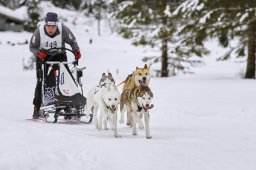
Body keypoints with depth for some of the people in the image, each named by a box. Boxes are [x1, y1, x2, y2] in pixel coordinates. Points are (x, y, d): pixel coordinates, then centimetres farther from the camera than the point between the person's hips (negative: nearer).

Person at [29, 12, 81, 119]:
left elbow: (72, 41, -7)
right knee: (41, 82, -7)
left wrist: (76, 51, -23)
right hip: (43, 57, -1)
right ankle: (37, 109, -1)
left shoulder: (63, 29, -23)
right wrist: (38, 53, -30)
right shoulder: (39, 31, -23)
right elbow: (32, 46, -11)